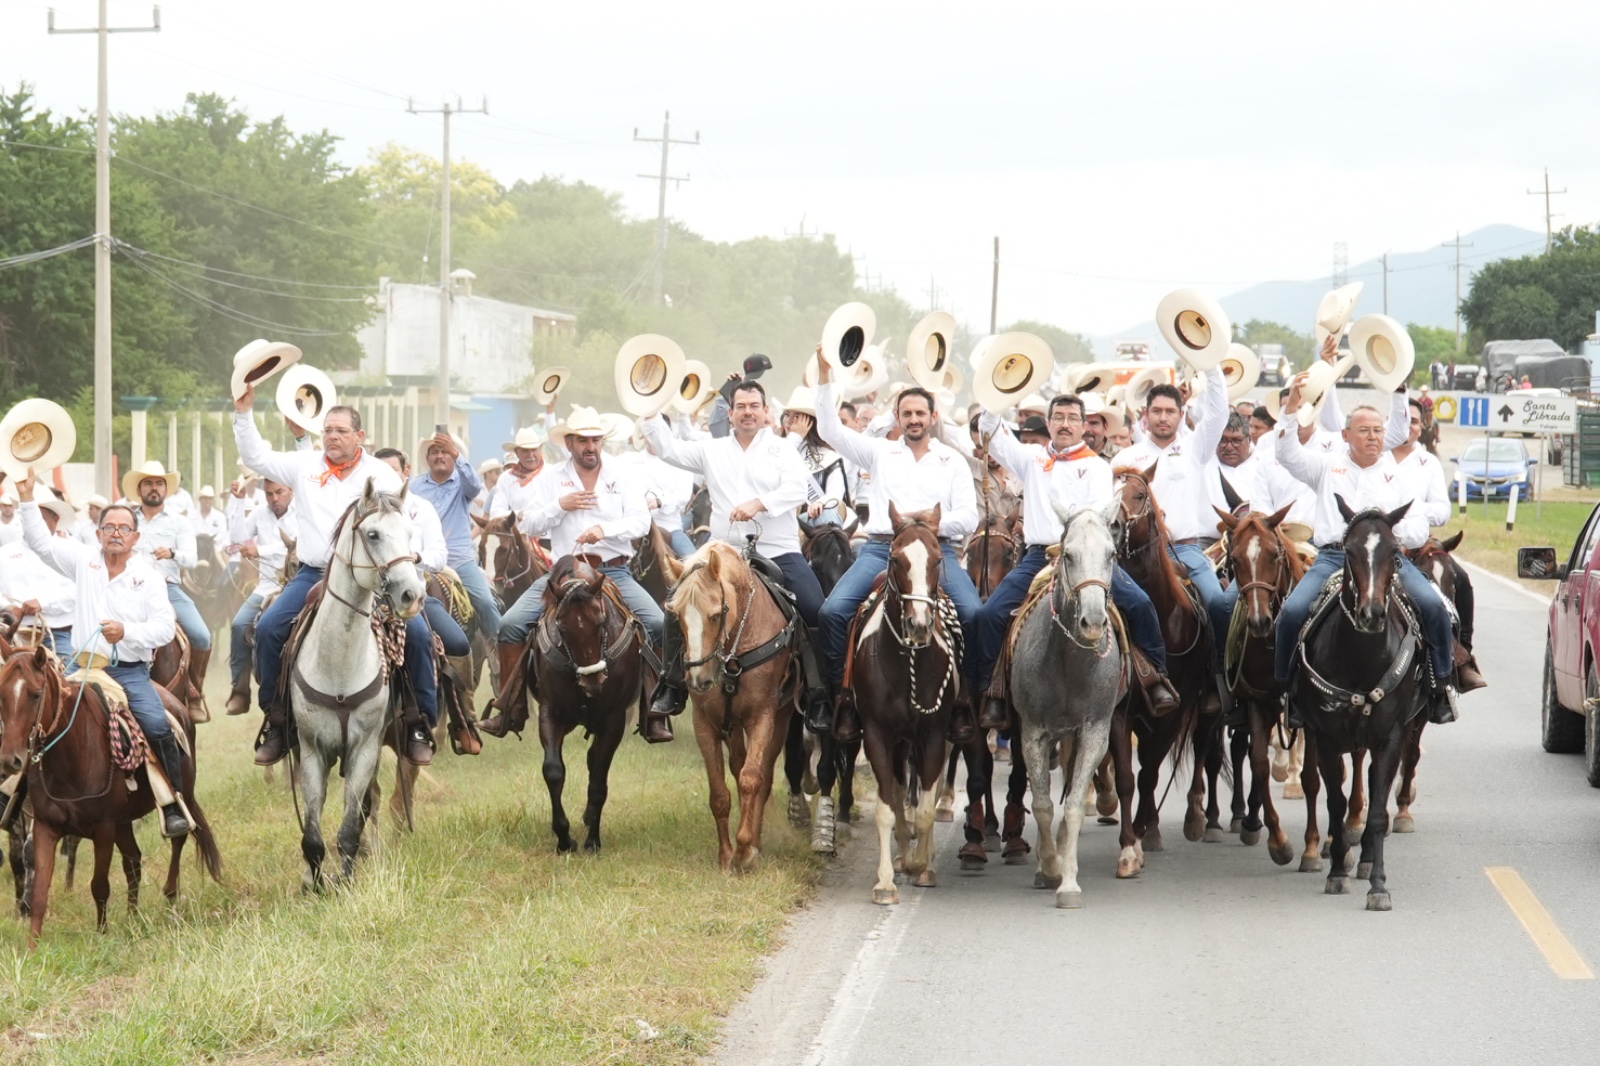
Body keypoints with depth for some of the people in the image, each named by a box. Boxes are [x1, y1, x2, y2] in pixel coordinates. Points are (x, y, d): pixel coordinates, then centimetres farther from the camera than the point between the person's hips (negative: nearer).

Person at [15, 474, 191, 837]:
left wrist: (127, 631, -22)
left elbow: (165, 626, -6)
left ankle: (174, 807, -14)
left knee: (157, 726, -21)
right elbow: (40, 541, 11)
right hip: (84, 667, 2)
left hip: (130, 671, -2)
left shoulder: (149, 576, 3)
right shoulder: (84, 561, 10)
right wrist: (27, 498, 1)